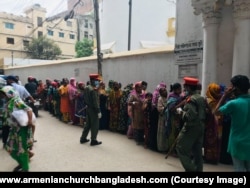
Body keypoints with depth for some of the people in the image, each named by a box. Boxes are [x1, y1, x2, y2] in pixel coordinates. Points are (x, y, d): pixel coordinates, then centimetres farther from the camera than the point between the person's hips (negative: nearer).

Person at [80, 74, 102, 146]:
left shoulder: (87, 88, 6)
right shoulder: (93, 90, -21)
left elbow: (85, 98, 13)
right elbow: (95, 102, -21)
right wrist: (99, 111, -18)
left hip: (88, 108, 9)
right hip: (93, 110, -9)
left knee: (88, 124, 21)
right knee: (95, 126, 4)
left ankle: (83, 138, 30)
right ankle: (93, 141, 14)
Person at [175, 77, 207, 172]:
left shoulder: (191, 99, -18)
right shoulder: (202, 98, 10)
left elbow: (190, 116, -25)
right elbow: (204, 113, 16)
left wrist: (181, 111, -11)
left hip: (191, 128, -9)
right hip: (200, 127, 9)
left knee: (181, 148, 2)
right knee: (197, 151, 15)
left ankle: (191, 169, 1)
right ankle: (198, 169, 23)